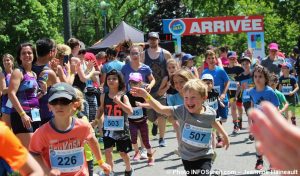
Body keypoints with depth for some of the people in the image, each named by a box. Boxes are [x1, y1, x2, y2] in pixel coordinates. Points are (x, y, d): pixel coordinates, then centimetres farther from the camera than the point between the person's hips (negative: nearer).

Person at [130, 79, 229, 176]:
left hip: (204, 157, -2)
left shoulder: (210, 113, -14)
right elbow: (160, 108, -25)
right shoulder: (181, 111, -17)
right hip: (187, 157, 2)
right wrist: (146, 96, -39)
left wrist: (224, 135, 27)